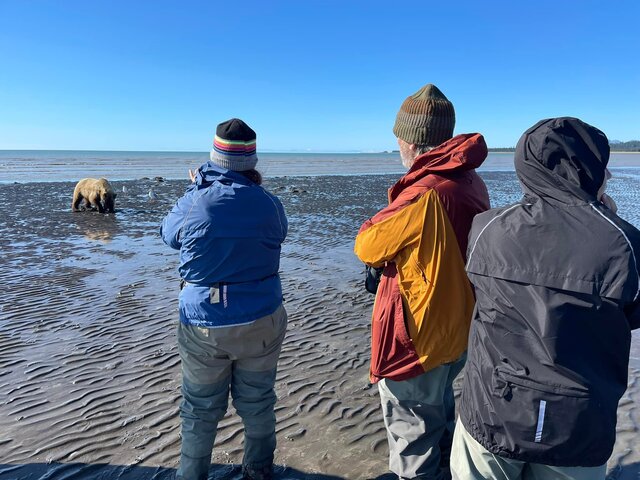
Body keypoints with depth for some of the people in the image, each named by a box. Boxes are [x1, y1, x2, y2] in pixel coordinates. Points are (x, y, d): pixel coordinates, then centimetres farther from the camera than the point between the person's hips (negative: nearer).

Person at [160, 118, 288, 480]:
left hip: (204, 324, -1)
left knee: (200, 411, 18)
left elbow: (169, 235, 8)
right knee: (258, 405, 19)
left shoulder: (193, 202, -12)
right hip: (262, 321, 1)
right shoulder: (268, 203, -9)